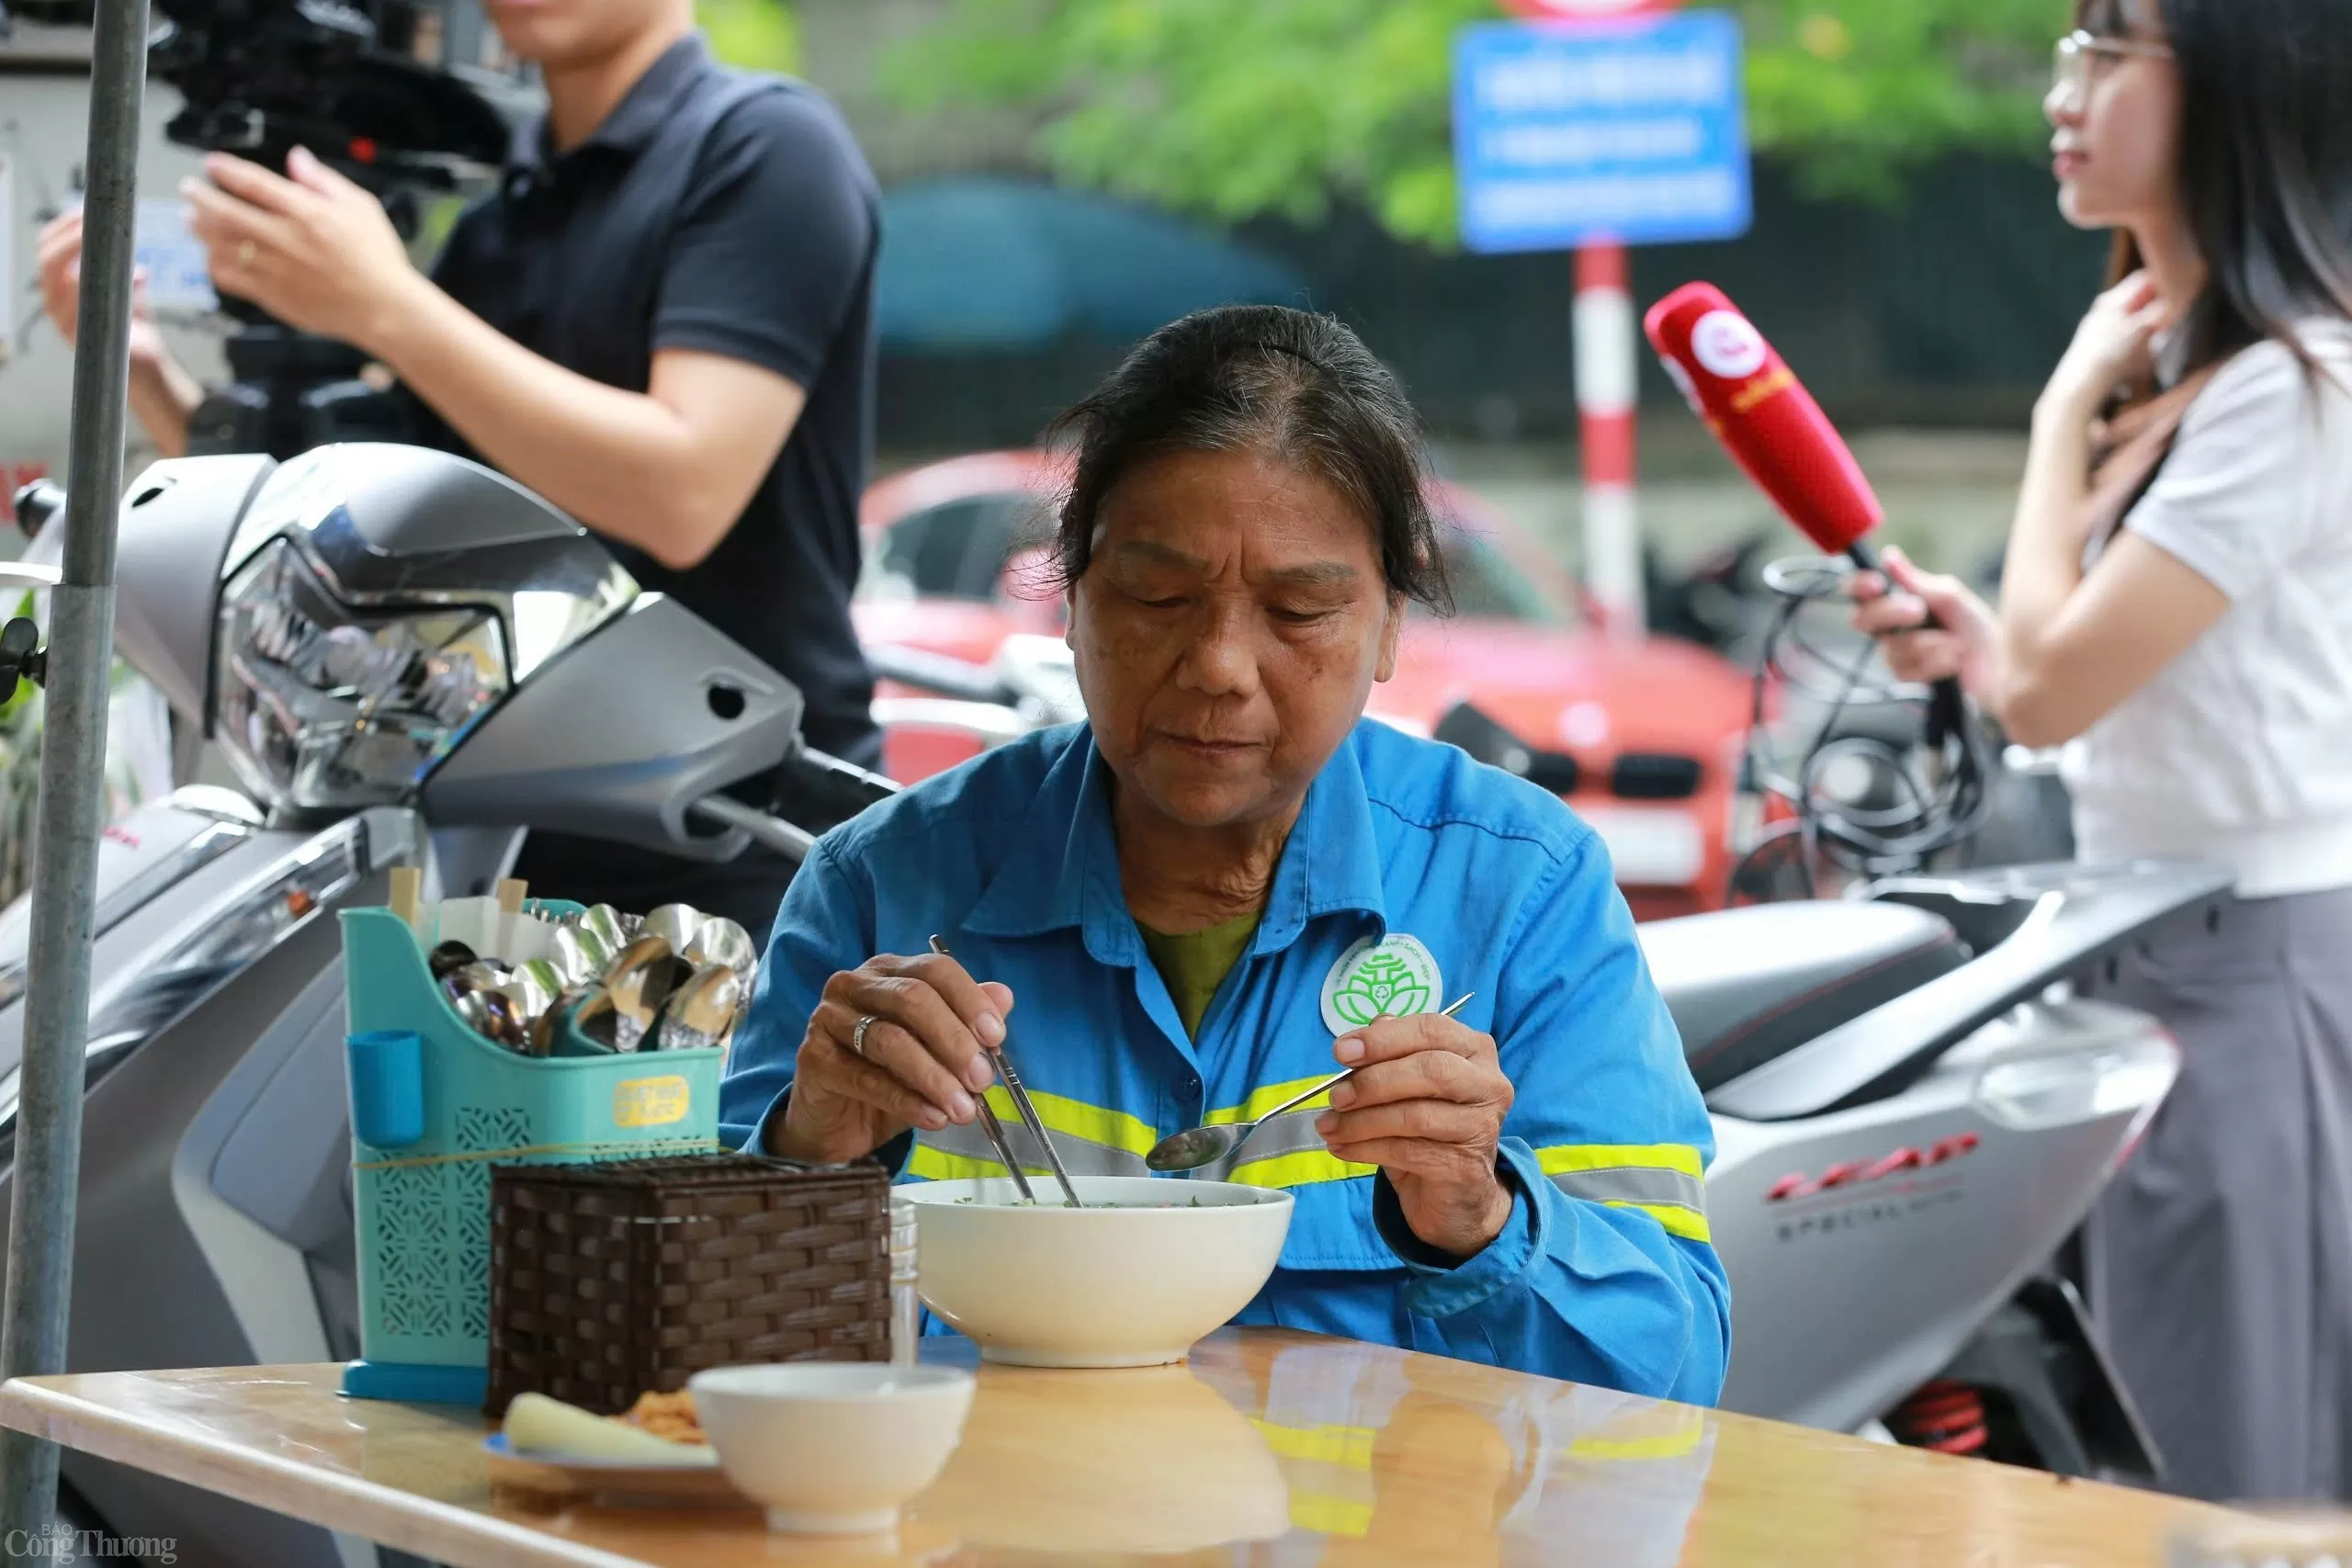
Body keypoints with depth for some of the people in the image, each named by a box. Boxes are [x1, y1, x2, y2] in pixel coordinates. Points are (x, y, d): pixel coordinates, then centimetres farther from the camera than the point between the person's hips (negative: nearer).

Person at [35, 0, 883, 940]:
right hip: (524, 870, 7)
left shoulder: (765, 147, -8)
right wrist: (139, 367, 2)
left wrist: (385, 307, -19)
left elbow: (682, 491, -20)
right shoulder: (491, 221, 14)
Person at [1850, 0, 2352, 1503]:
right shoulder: (2190, 361, 13)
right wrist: (1981, 644, 1)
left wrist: (2068, 411, -7)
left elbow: (2055, 685, -19)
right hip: (2168, 954, 10)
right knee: (2151, 1466, 16)